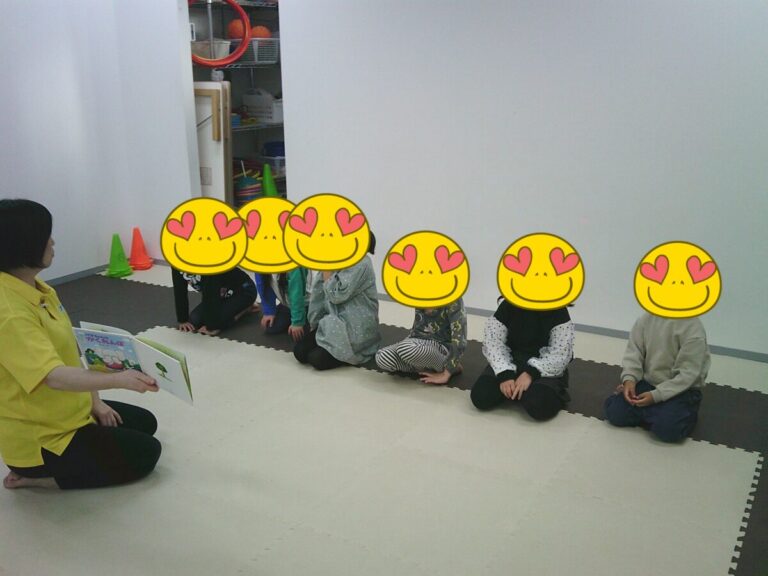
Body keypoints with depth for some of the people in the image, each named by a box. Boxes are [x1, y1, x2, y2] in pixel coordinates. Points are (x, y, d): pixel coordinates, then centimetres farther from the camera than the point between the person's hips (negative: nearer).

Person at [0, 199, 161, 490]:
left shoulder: (41, 292, 2)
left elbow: (71, 354, 8)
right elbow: (54, 376, -40)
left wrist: (95, 401, 4)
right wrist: (118, 380, -52)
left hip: (71, 410, 10)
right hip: (38, 438, -10)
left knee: (145, 422, 21)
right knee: (145, 453, -3)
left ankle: (53, 467, 15)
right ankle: (37, 474, 1)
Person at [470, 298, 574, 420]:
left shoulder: (558, 311, -10)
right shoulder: (507, 307, -2)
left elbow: (560, 355, -15)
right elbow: (493, 343, -8)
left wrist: (531, 373, -27)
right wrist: (504, 374, -23)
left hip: (545, 368, -3)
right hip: (511, 364, 3)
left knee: (539, 405, -33)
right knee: (481, 396, -21)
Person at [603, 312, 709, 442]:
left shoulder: (693, 327, -19)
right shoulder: (646, 318, -4)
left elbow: (688, 373, -20)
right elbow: (633, 352, 0)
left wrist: (656, 395, -25)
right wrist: (629, 379, -19)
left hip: (681, 389, -4)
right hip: (648, 382, 5)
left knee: (667, 428, -29)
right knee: (614, 413, -12)